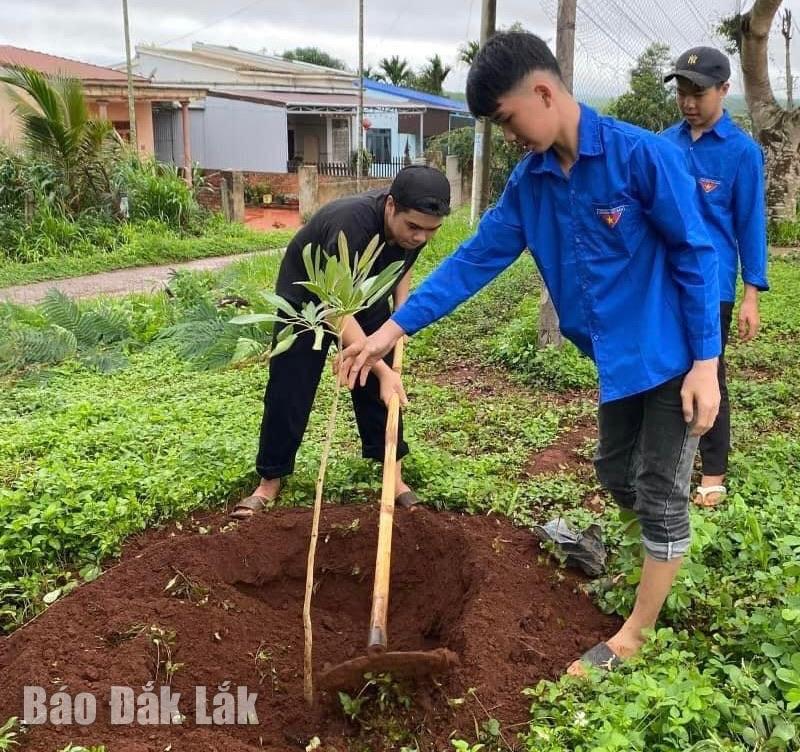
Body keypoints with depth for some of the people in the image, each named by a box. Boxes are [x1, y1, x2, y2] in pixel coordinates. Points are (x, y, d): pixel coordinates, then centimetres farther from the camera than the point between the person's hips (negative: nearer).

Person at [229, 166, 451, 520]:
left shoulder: (414, 225, -20)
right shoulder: (351, 223, -41)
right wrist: (382, 370, -43)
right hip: (306, 299, -5)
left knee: (381, 389, 0)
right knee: (288, 394, -3)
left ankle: (393, 474, 12)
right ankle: (270, 480, 12)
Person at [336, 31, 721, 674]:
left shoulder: (641, 154, -20)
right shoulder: (529, 183, -1)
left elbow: (696, 255, -16)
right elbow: (475, 259, 0)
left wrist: (706, 363, -18)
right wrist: (394, 328, -4)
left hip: (673, 357, -7)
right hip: (618, 360, 7)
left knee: (660, 493, 3)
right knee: (617, 475, 19)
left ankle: (635, 635, 19)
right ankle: (667, 553, 49)